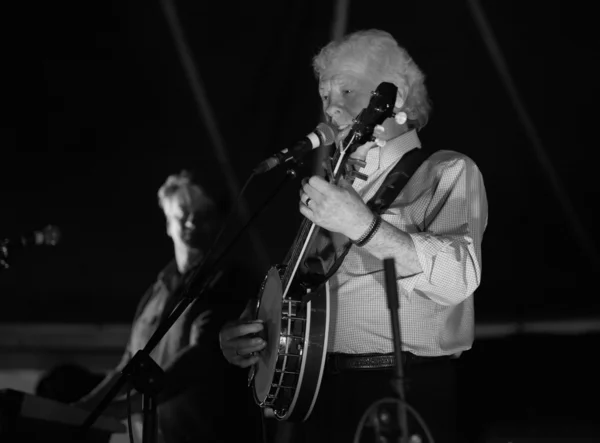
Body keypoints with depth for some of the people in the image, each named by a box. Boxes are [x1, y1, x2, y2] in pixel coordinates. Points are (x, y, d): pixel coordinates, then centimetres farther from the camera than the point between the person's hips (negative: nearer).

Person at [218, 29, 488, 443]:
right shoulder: (337, 185, 21)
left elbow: (458, 277, -15)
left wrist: (365, 228, -25)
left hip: (406, 394, -5)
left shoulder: (446, 172, 3)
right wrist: (244, 337, 6)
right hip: (316, 392, 5)